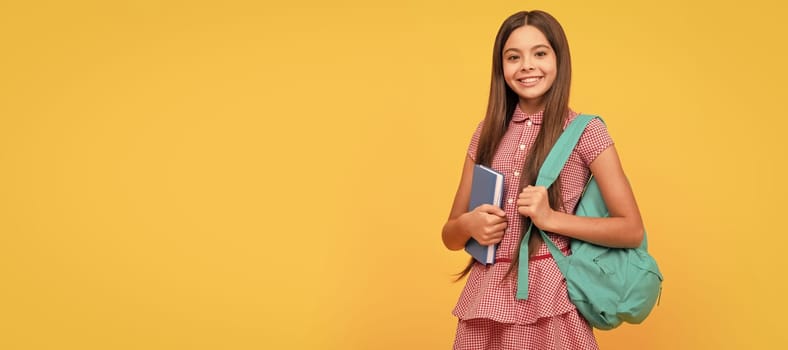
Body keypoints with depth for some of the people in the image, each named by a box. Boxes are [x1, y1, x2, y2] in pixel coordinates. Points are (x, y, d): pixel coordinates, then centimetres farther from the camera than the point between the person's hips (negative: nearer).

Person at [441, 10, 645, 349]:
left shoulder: (586, 131, -4)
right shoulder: (488, 133, 6)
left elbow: (632, 230, -6)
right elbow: (450, 236, 10)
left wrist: (552, 218, -17)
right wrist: (469, 224, -12)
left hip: (549, 298, -3)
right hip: (486, 297, 4)